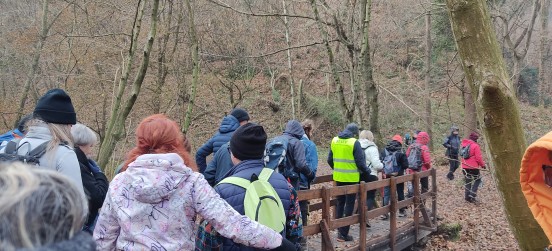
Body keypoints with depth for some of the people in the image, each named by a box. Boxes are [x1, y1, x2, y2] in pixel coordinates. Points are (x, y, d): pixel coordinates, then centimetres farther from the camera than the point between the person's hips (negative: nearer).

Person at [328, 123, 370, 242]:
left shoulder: (334, 141, 4)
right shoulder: (354, 143, -12)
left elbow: (330, 160, 9)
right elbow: (360, 162, -12)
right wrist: (367, 171, 7)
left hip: (338, 177, 5)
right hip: (351, 178, -5)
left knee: (340, 203, 19)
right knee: (349, 205, 3)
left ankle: (339, 229, 24)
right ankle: (343, 234, 3)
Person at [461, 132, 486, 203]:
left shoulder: (464, 145, 8)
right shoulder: (475, 146, -13)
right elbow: (478, 157, -13)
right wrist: (482, 164, -1)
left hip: (465, 166, 6)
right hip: (473, 167, -6)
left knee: (467, 181, 15)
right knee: (477, 180, 11)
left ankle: (467, 196, 14)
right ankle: (472, 195, 0)